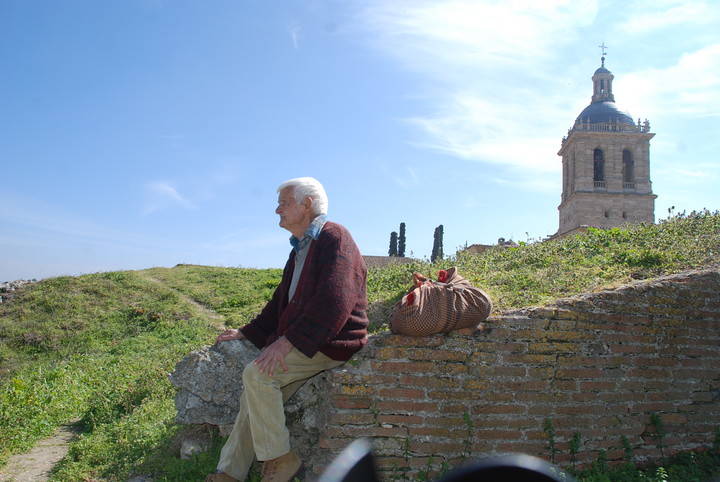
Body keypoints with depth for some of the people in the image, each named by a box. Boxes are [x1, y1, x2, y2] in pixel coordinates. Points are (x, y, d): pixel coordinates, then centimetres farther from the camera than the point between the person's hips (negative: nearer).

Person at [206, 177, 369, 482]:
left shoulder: (334, 238, -11)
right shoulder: (300, 249, 20)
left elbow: (334, 301, -25)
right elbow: (281, 302, 29)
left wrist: (288, 341, -27)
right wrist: (246, 333, 23)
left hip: (330, 342, -9)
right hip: (303, 341, 9)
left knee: (257, 374, -21)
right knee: (255, 392, -2)